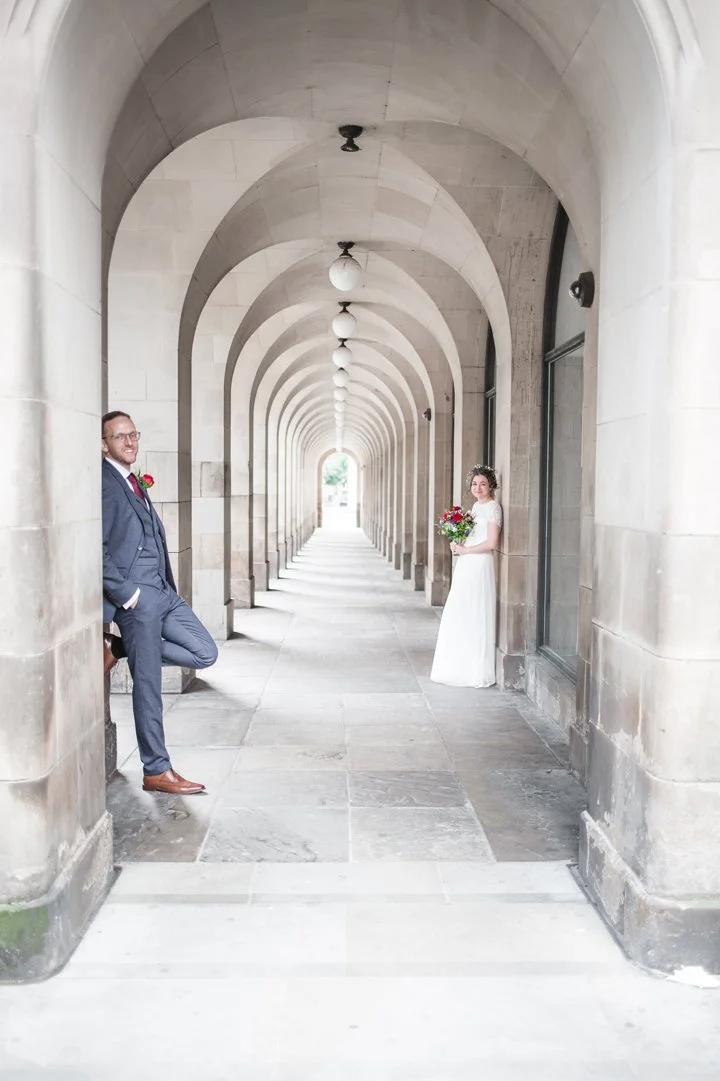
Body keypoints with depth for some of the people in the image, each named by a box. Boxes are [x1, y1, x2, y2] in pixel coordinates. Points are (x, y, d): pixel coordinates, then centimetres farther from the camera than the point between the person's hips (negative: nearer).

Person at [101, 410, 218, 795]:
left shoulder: (133, 482, 18)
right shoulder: (103, 483, -10)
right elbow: (96, 550, -16)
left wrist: (167, 587, 14)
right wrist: (126, 594, -17)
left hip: (163, 591, 9)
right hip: (137, 597, -9)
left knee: (205, 653, 9)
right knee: (148, 686, -1)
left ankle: (118, 649, 12)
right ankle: (157, 771, 11)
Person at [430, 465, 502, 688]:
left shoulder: (492, 507, -10)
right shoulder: (476, 506, 16)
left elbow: (491, 543, -17)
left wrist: (464, 550, -11)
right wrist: (458, 545, 5)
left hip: (480, 566, -9)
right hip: (465, 566, 9)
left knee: (475, 616, -4)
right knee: (459, 616, 10)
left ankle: (477, 672, 5)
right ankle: (461, 667, 20)